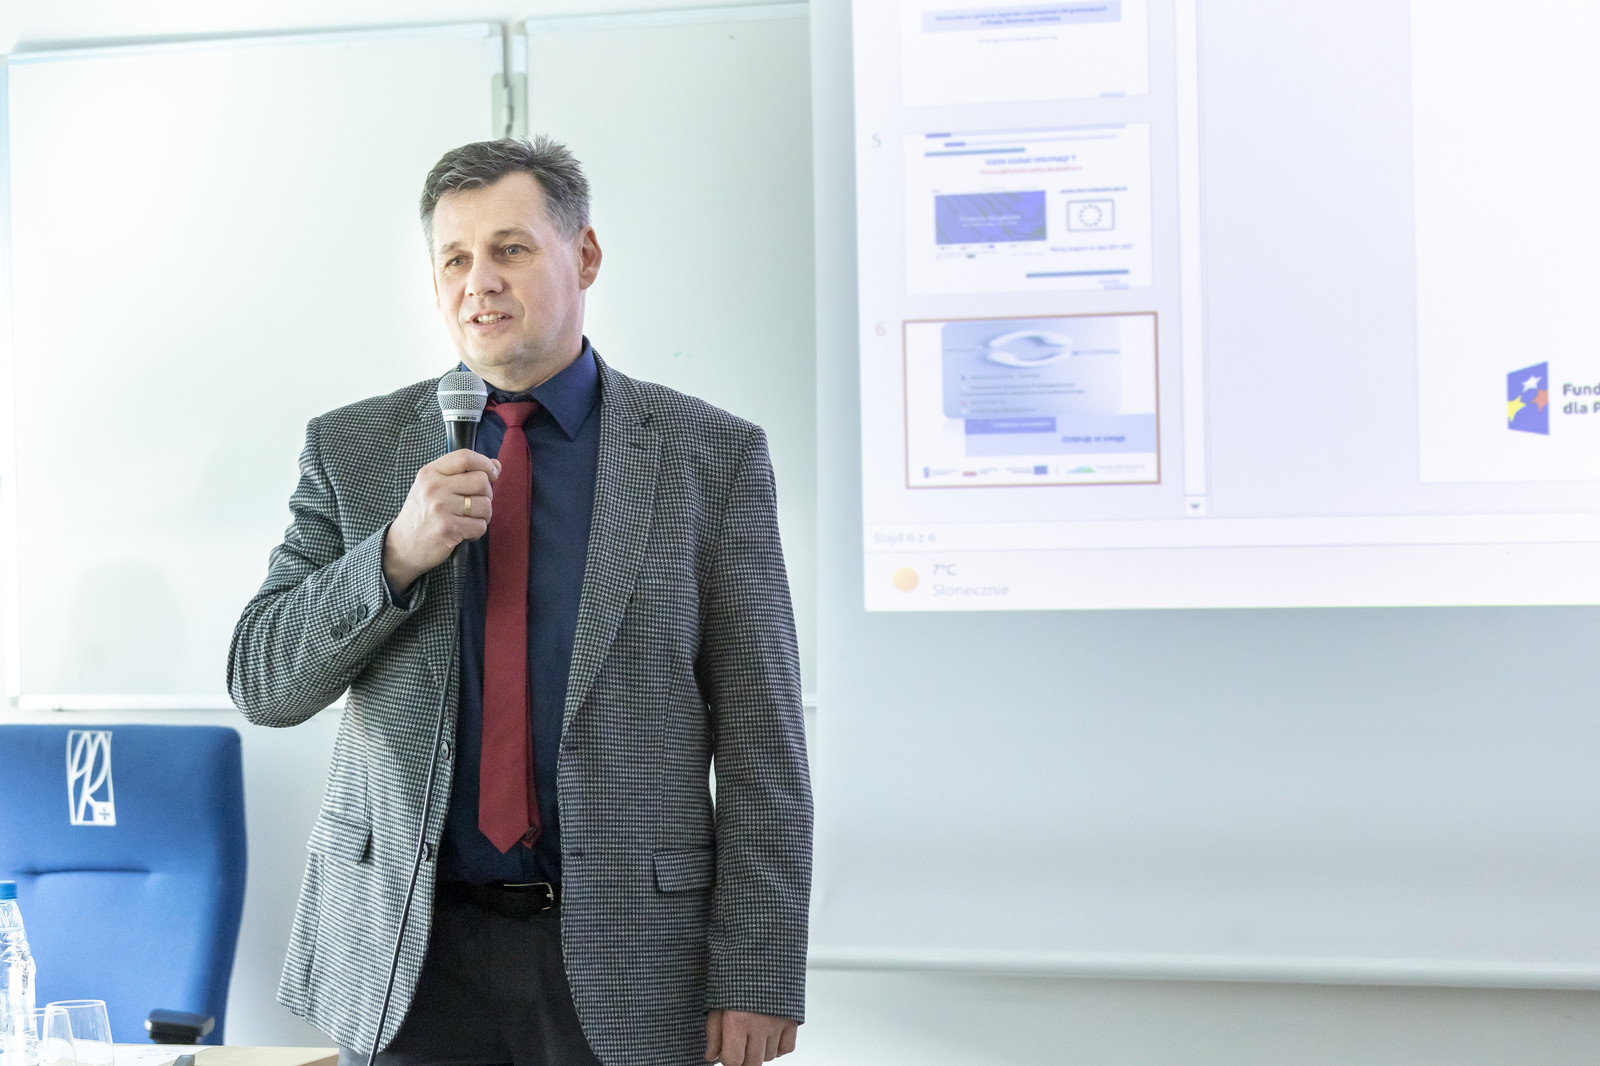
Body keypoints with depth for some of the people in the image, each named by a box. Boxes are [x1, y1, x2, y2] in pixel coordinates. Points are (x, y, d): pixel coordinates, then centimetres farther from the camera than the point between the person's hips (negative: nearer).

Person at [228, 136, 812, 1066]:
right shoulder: (351, 449, 4)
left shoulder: (712, 456, -2)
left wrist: (756, 978, -9)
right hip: (406, 952, 2)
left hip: (625, 959, -1)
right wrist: (396, 553, -15)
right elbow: (261, 683, 1)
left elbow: (760, 743, -4)